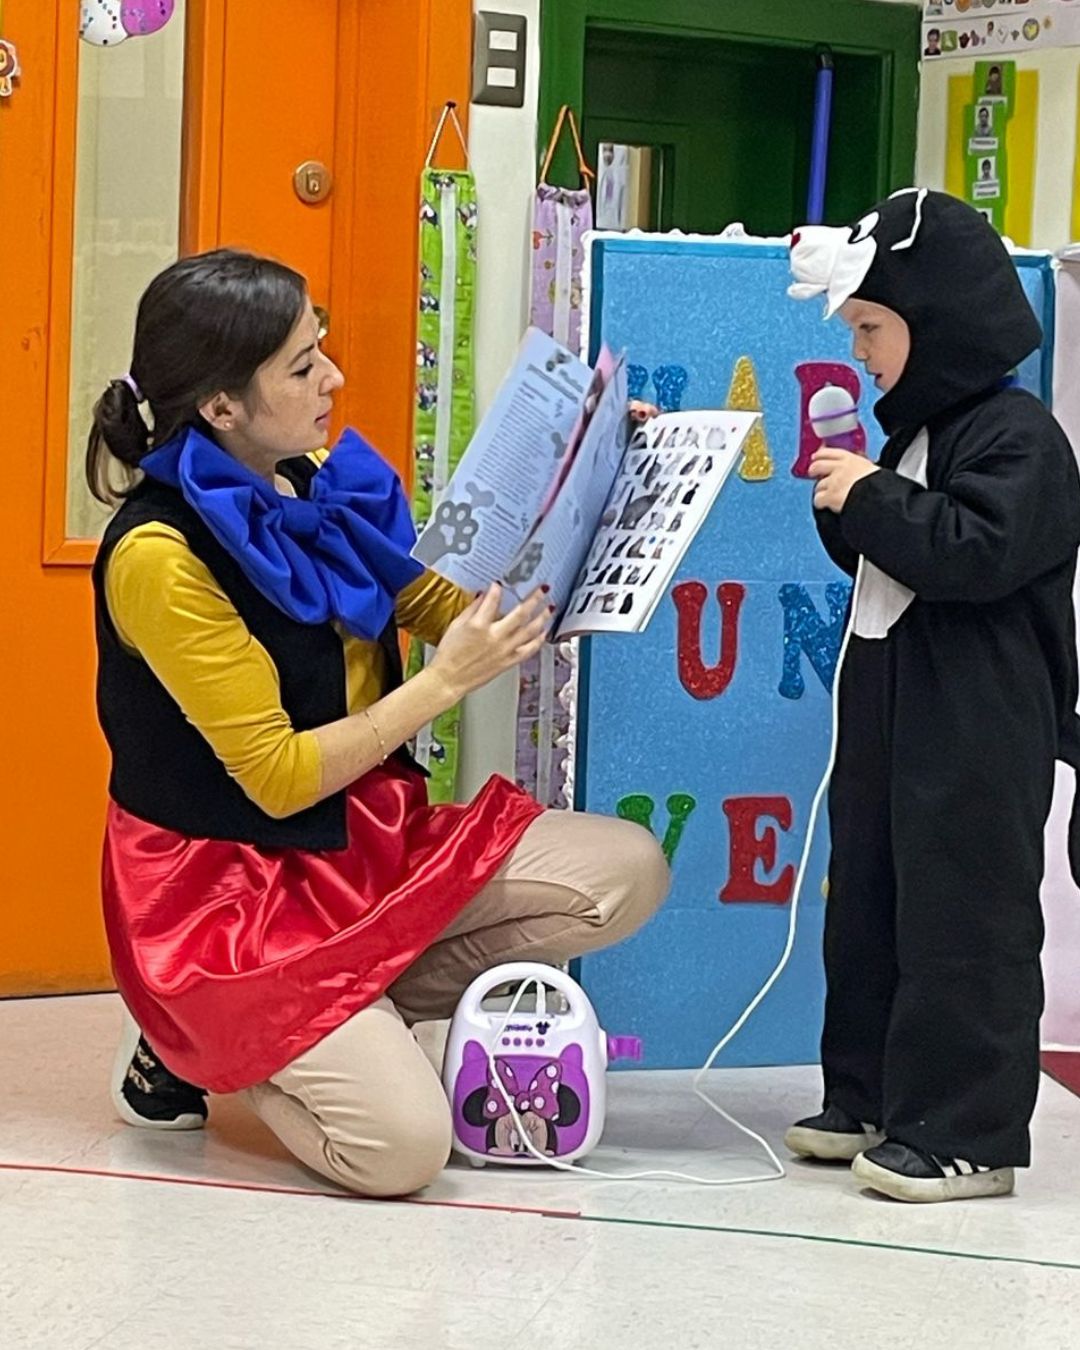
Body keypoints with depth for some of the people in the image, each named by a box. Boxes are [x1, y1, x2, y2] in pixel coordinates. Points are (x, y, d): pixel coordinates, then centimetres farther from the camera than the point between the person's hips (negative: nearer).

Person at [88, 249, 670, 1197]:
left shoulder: (321, 483, -1)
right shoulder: (159, 555, -22)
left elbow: (437, 605, 14)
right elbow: (277, 778, -20)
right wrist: (446, 683, -19)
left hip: (366, 843, 8)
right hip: (230, 887, -8)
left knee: (627, 873, -6)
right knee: (404, 1144, -23)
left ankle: (346, 1017, 1)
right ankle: (199, 1045, 6)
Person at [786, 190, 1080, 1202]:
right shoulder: (918, 432, 15)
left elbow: (979, 551, -26)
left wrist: (873, 498, -20)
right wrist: (845, 500, 4)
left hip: (975, 734, -10)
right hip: (890, 713, 10)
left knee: (960, 927, -5)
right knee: (866, 911, 15)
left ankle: (967, 1136, 0)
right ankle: (871, 1100, 25)